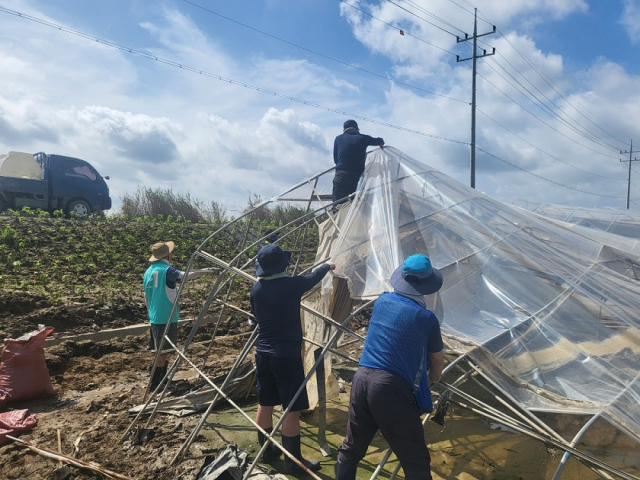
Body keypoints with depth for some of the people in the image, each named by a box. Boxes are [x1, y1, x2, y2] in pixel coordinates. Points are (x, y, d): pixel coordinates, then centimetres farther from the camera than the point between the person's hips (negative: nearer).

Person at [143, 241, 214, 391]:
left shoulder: (149, 271, 11)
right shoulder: (166, 270, -15)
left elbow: (146, 298, 17)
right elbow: (187, 275, -30)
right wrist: (203, 271, -17)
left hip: (155, 318, 9)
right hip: (166, 318, -9)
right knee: (164, 352, 0)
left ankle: (161, 380, 27)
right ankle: (155, 384, 6)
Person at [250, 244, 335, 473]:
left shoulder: (256, 289, 0)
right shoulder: (291, 285, -15)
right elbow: (314, 276, 5)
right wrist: (328, 266, 26)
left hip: (263, 354, 6)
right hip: (287, 355, -6)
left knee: (265, 404, 17)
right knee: (292, 408, 3)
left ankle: (267, 450, 31)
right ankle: (293, 461, 11)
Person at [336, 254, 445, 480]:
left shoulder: (382, 301, 10)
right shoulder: (426, 318, -4)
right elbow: (438, 362, 12)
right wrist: (432, 381, 33)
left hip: (361, 379, 6)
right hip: (391, 387, -6)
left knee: (351, 449, 21)